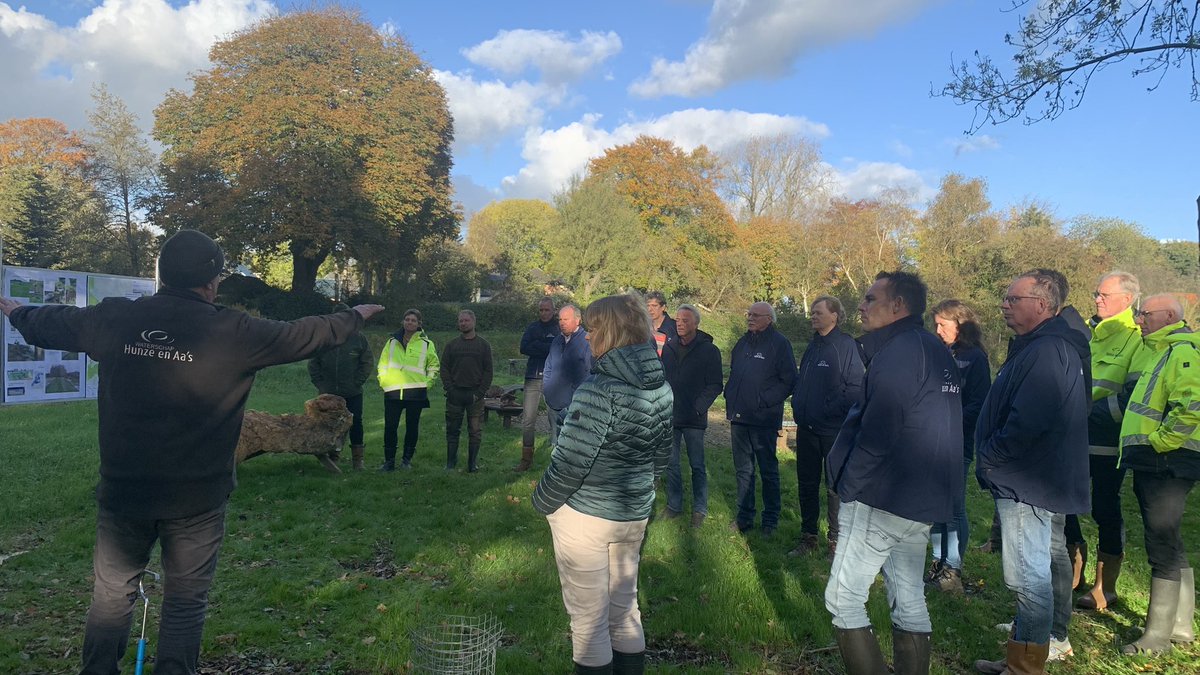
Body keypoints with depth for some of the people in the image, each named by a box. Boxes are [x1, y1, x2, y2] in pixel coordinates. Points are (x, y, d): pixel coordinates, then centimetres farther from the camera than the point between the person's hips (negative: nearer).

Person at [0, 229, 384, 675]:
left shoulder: (114, 319, -2)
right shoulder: (233, 333, -12)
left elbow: (49, 324, 17)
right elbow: (308, 334, 0)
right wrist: (357, 316, 18)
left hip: (123, 489, 3)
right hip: (196, 499, -3)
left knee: (112, 593, 19)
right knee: (185, 601, 11)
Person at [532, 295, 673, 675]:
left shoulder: (600, 390, -23)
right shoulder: (662, 387, 1)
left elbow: (571, 461, -22)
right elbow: (662, 455, 11)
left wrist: (542, 501, -6)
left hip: (585, 515, -7)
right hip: (635, 514, 7)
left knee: (589, 619, 8)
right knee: (624, 608, 21)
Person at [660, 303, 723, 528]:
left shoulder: (709, 350, -2)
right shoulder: (668, 348, 8)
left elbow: (714, 385, -4)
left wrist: (699, 407, -13)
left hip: (694, 419, -4)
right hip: (669, 416, 4)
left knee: (697, 465, 4)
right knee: (671, 464, 10)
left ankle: (700, 509, 14)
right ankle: (674, 505, 22)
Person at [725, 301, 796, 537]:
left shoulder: (779, 343, -7)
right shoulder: (743, 342, 13)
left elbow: (788, 381, -11)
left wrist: (764, 402, -15)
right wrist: (730, 399, 9)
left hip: (764, 419, -6)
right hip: (739, 418, 6)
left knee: (768, 470, 5)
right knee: (743, 469, 12)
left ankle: (770, 520, 16)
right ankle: (744, 516, 22)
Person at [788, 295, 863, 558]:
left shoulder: (847, 346, -10)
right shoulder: (813, 346, 12)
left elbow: (855, 387, -15)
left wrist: (835, 411, -18)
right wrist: (797, 406, 7)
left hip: (833, 430, -7)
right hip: (807, 427, 7)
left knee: (835, 487, 6)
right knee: (806, 484, 13)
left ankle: (836, 539, 18)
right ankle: (808, 536, 25)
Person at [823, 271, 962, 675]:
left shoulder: (897, 353, -17)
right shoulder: (937, 351, 12)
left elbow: (875, 437, -22)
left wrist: (848, 488, -11)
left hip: (880, 502, -9)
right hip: (924, 503, 10)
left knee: (843, 599, -1)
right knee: (909, 600, 16)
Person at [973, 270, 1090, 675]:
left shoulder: (1045, 352, -22)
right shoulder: (1051, 345, 14)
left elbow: (1025, 423, -29)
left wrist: (988, 458, -15)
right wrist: (991, 459, 13)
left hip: (1027, 482, -11)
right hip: (1045, 478, 11)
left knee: (1029, 576, -3)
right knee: (1047, 563, 21)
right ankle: (1051, 638, 36)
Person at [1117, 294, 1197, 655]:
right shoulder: (1162, 351, 19)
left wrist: (1159, 442, -19)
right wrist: (1143, 448, 20)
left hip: (1167, 463, -11)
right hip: (1153, 463, 11)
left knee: (1163, 546, -5)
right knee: (1170, 544, 17)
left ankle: (1158, 634, 2)